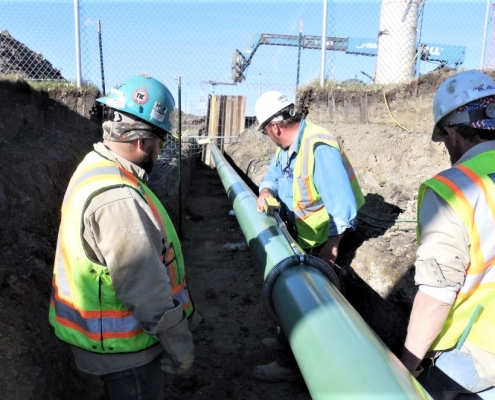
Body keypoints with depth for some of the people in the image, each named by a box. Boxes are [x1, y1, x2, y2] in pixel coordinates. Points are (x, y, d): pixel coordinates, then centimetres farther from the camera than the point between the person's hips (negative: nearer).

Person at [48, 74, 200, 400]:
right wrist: (181, 350, -15)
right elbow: (148, 291, -29)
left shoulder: (95, 168, 1)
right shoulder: (116, 199, -32)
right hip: (124, 348, -9)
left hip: (111, 332, 9)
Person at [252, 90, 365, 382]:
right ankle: (287, 340, 45)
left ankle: (291, 363, 24)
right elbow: (274, 174, 12)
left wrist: (331, 247, -25)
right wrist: (266, 190, -11)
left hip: (320, 241, -9)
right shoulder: (287, 146, 0)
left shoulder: (319, 148, -30)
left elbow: (342, 206, -31)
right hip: (297, 236, 9)